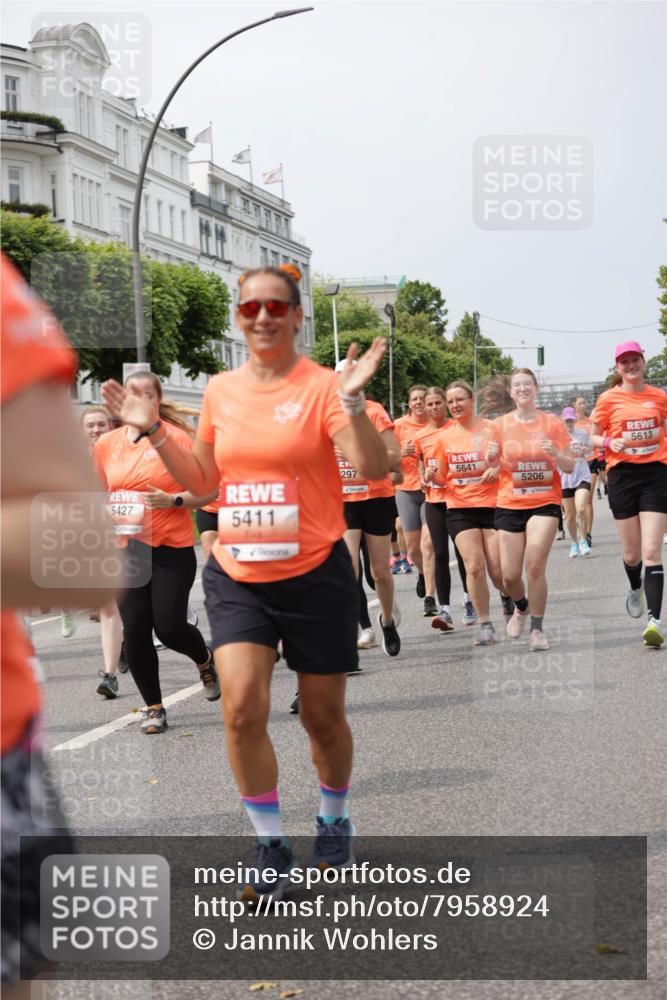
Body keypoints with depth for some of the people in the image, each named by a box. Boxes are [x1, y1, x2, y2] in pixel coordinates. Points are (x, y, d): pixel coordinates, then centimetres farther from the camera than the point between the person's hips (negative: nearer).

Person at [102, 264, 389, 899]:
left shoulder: (320, 385, -9)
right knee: (242, 708, -12)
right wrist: (153, 430, 4)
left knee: (323, 715, 10)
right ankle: (271, 847, 7)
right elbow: (202, 480, 15)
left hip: (315, 574, -3)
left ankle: (333, 822, 39)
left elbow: (374, 469, -18)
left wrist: (352, 399, -30)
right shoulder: (221, 390, 5)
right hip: (236, 577, 3)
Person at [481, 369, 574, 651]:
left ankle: (537, 628, -1)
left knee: (535, 566, -16)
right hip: (510, 504, 2)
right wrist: (491, 456, -15)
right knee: (510, 576, 0)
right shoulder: (500, 424, 3)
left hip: (545, 503, -2)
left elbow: (570, 467, 1)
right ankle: (522, 607, 33)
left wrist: (555, 453, -20)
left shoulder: (552, 422, 1)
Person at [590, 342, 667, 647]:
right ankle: (636, 590, 44)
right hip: (622, 475, 0)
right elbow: (594, 437, 6)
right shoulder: (609, 399, 0)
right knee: (632, 553, 9)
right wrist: (609, 443, -14)